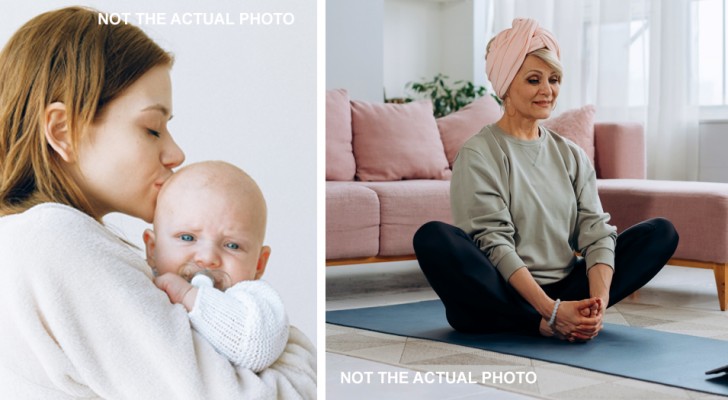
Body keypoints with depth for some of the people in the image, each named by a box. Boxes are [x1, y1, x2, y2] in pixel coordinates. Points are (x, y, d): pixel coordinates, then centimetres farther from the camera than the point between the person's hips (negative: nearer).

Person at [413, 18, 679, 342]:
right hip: (502, 297, -5)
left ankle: (577, 317, -22)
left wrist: (599, 299, -19)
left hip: (563, 292, 5)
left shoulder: (571, 155, 13)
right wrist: (550, 311, -28)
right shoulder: (478, 155, -5)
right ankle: (543, 325, -26)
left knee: (661, 232, -5)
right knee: (433, 237, -32)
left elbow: (596, 231, 1)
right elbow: (495, 245, -15)